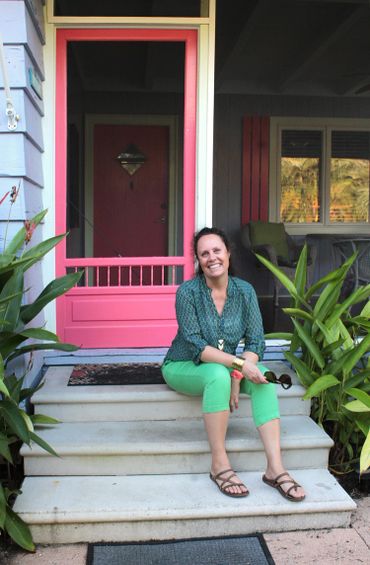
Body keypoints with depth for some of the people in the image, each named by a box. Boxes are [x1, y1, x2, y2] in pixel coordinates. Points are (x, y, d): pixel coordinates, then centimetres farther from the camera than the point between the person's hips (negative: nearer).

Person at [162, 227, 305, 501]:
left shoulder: (244, 291, -4)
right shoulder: (188, 291, -16)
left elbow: (256, 341, -7)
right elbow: (194, 345, -22)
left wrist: (237, 376, -24)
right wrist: (238, 363, -33)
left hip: (224, 367, 4)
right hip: (183, 367, -4)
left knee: (263, 375, -24)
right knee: (218, 374, -36)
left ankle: (275, 468, -27)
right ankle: (219, 465, -26)